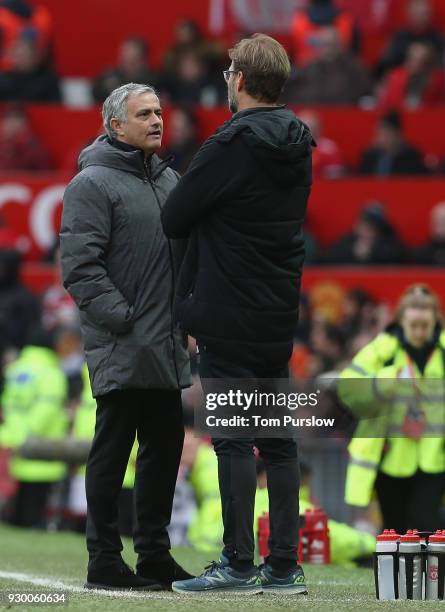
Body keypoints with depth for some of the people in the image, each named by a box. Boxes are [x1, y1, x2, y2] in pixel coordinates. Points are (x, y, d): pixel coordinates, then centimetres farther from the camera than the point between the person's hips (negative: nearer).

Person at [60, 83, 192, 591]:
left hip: (166, 347, 8)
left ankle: (155, 554, 18)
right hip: (120, 349, -8)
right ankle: (104, 560, 0)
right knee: (113, 449, -4)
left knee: (165, 445, 10)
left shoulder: (168, 180, 16)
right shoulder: (93, 183, -9)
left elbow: (186, 252, 24)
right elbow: (80, 264, -15)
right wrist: (120, 317, -18)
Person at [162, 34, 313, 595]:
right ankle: (284, 566, 10)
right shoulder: (297, 145, 8)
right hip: (279, 316, 7)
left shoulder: (231, 145, -16)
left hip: (229, 317, -7)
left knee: (233, 441, -4)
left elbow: (173, 219, -11)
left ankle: (239, 565, -3)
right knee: (277, 439, 9)